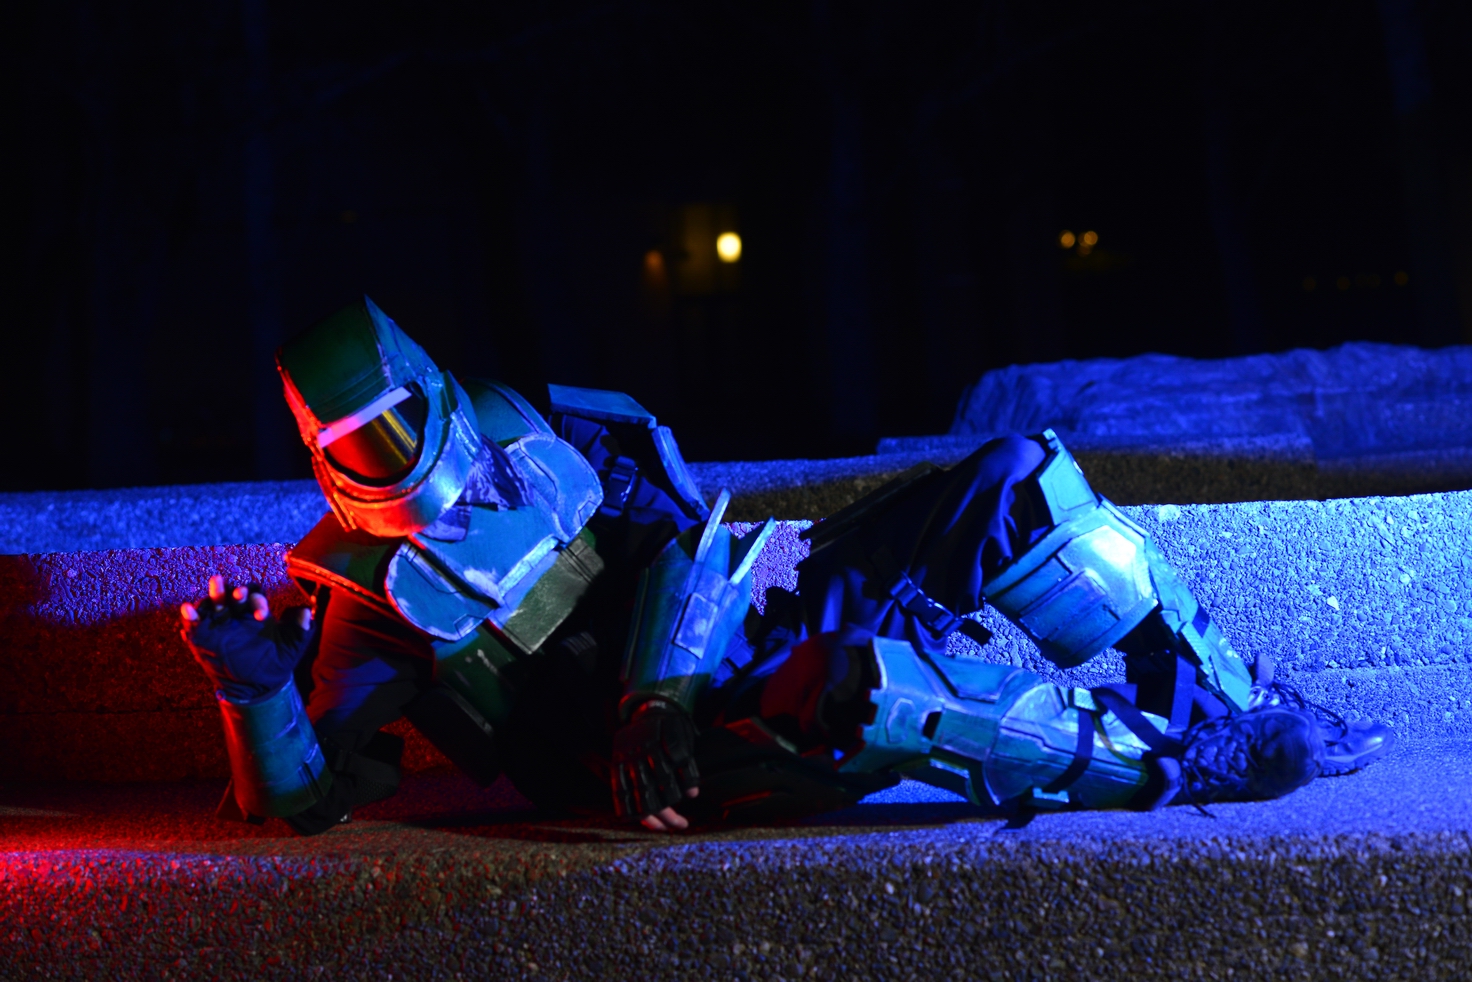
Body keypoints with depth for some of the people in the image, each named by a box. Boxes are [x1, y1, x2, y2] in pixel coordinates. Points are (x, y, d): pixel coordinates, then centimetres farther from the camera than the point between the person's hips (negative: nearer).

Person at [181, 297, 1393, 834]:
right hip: (687, 753, -6)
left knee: (1020, 482, -8)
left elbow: (679, 534, 1)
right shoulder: (362, 592, 1)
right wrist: (253, 684, -25)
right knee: (864, 679, -40)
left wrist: (658, 692, -16)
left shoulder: (519, 431, 11)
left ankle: (1241, 711, 4)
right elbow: (306, 797, -4)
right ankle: (1170, 765, -18)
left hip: (760, 612, 6)